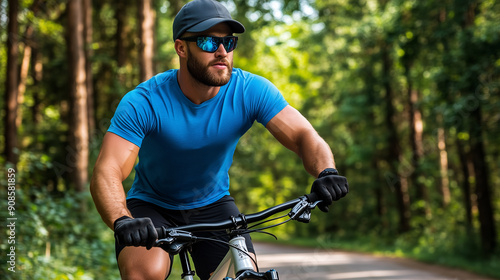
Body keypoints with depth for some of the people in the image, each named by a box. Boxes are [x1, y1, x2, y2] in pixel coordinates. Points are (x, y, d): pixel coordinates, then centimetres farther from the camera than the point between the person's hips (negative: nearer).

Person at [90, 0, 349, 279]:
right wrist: (122, 221, -54)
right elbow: (106, 173, -33)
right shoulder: (143, 103, -26)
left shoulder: (251, 91, -18)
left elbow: (304, 135, -23)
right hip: (152, 208, -2)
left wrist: (326, 172, -46)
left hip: (213, 205, 3)